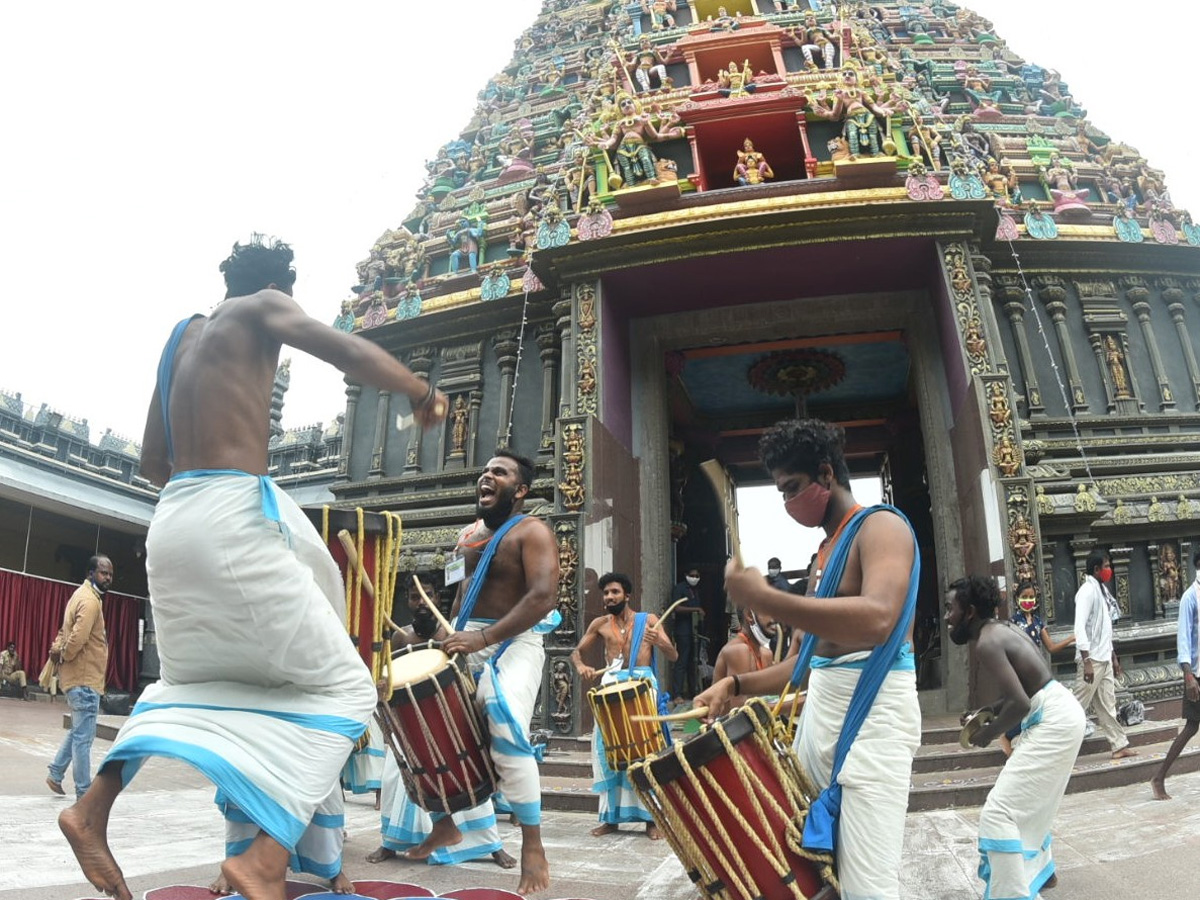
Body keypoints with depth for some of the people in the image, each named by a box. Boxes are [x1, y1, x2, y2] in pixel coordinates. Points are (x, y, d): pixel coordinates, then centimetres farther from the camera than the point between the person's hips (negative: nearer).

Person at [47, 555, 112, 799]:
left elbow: (67, 630, 20)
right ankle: (84, 794, 3)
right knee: (83, 737, -3)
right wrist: (64, 657, -11)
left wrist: (57, 649, 2)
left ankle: (55, 774, 29)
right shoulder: (89, 600, -18)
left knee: (77, 731, 23)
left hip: (78, 678, 10)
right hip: (85, 679, -10)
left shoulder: (82, 595, 15)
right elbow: (78, 637, -29)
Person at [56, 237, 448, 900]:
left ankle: (93, 810, 24)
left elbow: (151, 463, 23)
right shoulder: (262, 307, 3)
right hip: (234, 519, -8)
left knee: (191, 678, 30)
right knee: (342, 688, -3)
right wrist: (424, 394, 1)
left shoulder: (182, 337, 22)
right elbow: (353, 355, -15)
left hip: (172, 520, 8)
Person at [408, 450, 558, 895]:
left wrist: (483, 638, -31)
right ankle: (444, 823, 26)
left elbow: (543, 598, -24)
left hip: (513, 643, -8)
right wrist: (452, 631, 10)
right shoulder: (471, 534, 14)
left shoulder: (531, 532, -11)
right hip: (468, 642, 8)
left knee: (507, 733, -27)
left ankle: (533, 848, -9)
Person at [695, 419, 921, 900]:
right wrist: (737, 684, 12)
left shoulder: (880, 526, -7)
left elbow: (876, 620, -28)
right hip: (819, 709, 9)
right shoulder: (826, 549, 20)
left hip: (872, 711, -9)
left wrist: (765, 599, -29)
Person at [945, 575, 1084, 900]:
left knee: (998, 811, -13)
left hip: (1053, 721, -11)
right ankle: (1041, 870, 47)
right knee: (1028, 800, 29)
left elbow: (1019, 704, -26)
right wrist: (988, 712, 10)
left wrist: (987, 735, -10)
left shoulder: (986, 642, -19)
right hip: (1057, 714, 11)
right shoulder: (1003, 629, 10)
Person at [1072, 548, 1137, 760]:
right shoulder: (1087, 590, -15)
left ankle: (1120, 745, 19)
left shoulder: (1102, 590, 14)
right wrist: (1087, 660, -26)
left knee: (1107, 706, 14)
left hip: (1104, 658, 9)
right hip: (1092, 659, -9)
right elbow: (1080, 627, -22)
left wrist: (1113, 656, 20)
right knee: (1078, 705, -5)